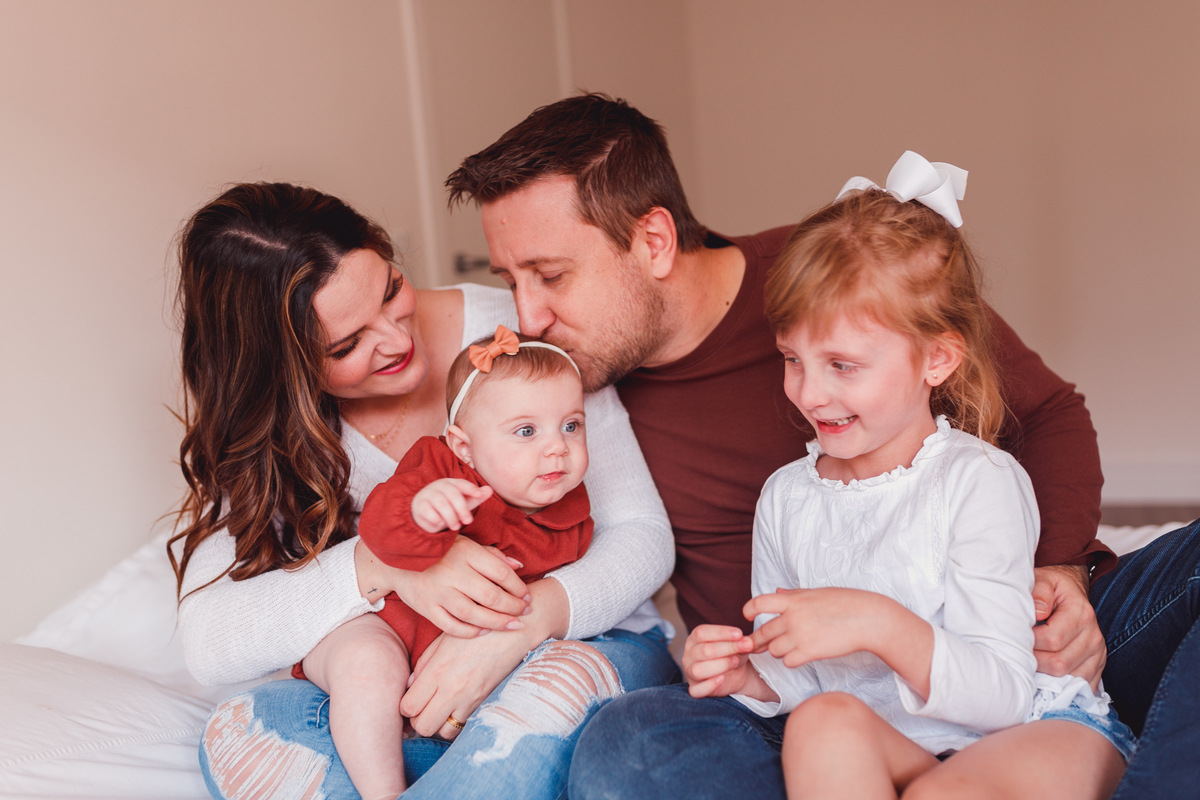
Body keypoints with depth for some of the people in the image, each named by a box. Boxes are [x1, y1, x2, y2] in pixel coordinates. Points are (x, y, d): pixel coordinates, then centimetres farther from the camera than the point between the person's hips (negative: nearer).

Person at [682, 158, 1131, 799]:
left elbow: (1002, 695, -18)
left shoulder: (978, 481, -11)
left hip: (1033, 729, -4)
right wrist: (750, 677, -12)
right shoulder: (785, 496, 5)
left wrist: (879, 625, -32)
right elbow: (800, 681, 11)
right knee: (823, 719, -30)